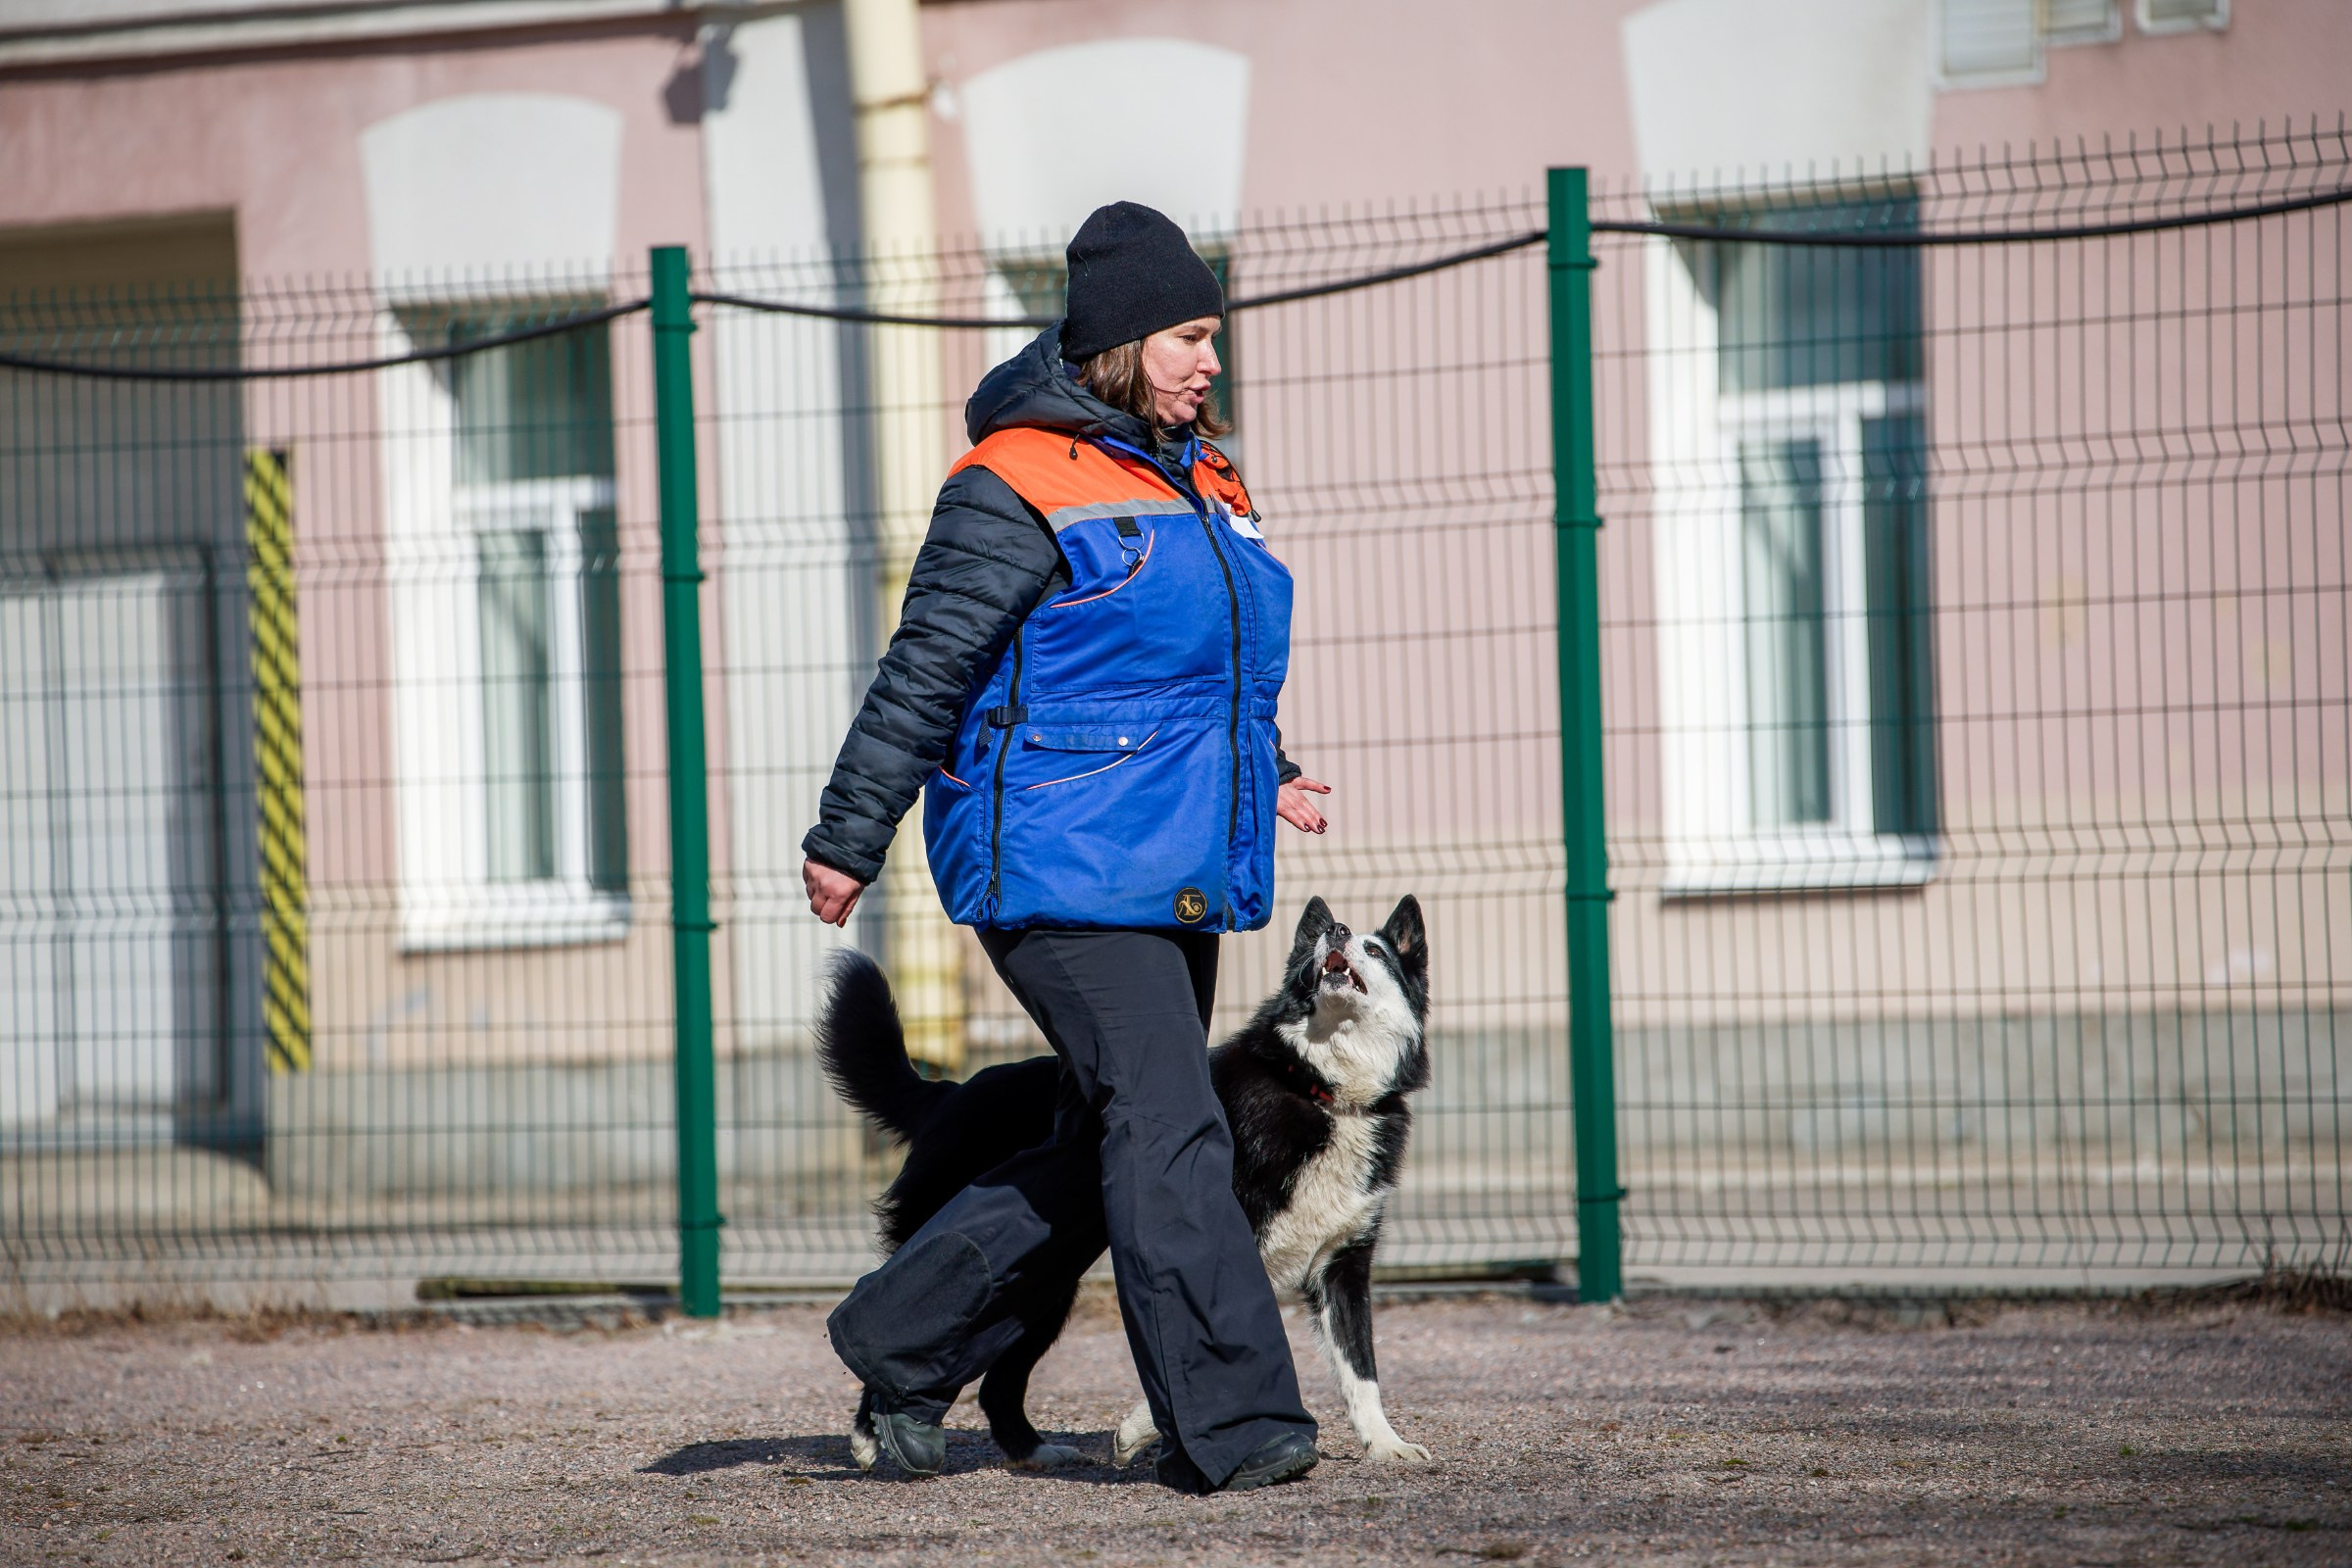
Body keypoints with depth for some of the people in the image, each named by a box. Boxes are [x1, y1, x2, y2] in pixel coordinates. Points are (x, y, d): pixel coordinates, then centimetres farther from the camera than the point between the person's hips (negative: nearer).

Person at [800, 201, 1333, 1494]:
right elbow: (925, 673, -9)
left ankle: (902, 1342, 23)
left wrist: (1250, 776, 25)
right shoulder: (1017, 490, -10)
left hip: (1173, 877, 9)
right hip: (1060, 870, -9)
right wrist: (849, 837, -8)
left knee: (1106, 1149, 10)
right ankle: (1229, 1424, -15)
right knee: (1167, 1133, -14)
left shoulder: (1196, 486, 16)